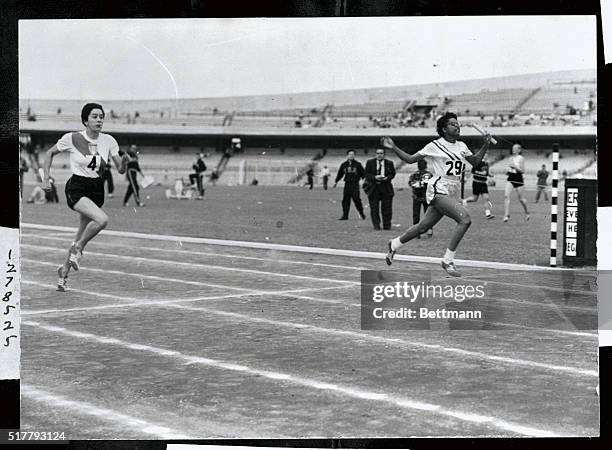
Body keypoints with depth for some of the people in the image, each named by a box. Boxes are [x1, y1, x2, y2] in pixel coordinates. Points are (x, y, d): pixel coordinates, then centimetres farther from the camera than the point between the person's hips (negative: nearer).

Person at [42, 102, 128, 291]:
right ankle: (78, 248, -4)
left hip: (97, 190, 5)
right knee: (102, 219, -29)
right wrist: (46, 178, 1)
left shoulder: (108, 141, 0)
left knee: (81, 236, 10)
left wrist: (125, 159, -22)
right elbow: (50, 153, 8)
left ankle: (64, 271, 31)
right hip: (76, 188, -4)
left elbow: (121, 169, 0)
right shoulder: (72, 139, -8)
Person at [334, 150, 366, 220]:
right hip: (347, 184, 3)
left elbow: (362, 173, 4)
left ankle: (361, 213, 13)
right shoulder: (344, 165, 11)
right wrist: (336, 181, 18)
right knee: (345, 200, 0)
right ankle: (345, 216, 5)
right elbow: (340, 173, 20)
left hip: (355, 184, -3)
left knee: (357, 200, -6)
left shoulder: (358, 164, 3)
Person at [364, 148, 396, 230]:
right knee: (374, 208, -3)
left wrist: (387, 178, -13)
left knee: (387, 208, 1)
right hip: (374, 188, 0)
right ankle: (376, 225, 5)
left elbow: (393, 174, 7)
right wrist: (375, 177, -16)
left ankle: (387, 226, 11)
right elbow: (366, 174, 1)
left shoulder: (389, 163, 8)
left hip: (386, 189, 0)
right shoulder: (370, 162, 6)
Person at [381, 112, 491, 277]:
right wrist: (393, 148, -9)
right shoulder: (434, 146, -4)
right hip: (438, 190, -7)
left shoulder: (461, 146, 13)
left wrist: (485, 145, 10)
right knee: (465, 219, -24)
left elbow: (475, 161, 25)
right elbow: (411, 159, 3)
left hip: (453, 193, 7)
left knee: (424, 226, 14)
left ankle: (394, 244, 35)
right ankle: (448, 260, -18)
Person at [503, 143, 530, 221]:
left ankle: (527, 212, 32)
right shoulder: (511, 158, 11)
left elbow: (522, 170, -11)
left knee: (521, 198, 7)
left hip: (518, 179, -5)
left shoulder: (521, 158, -7)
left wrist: (514, 166, -21)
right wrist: (508, 172, 4)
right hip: (510, 179, 5)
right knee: (506, 196, -14)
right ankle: (506, 215, -16)